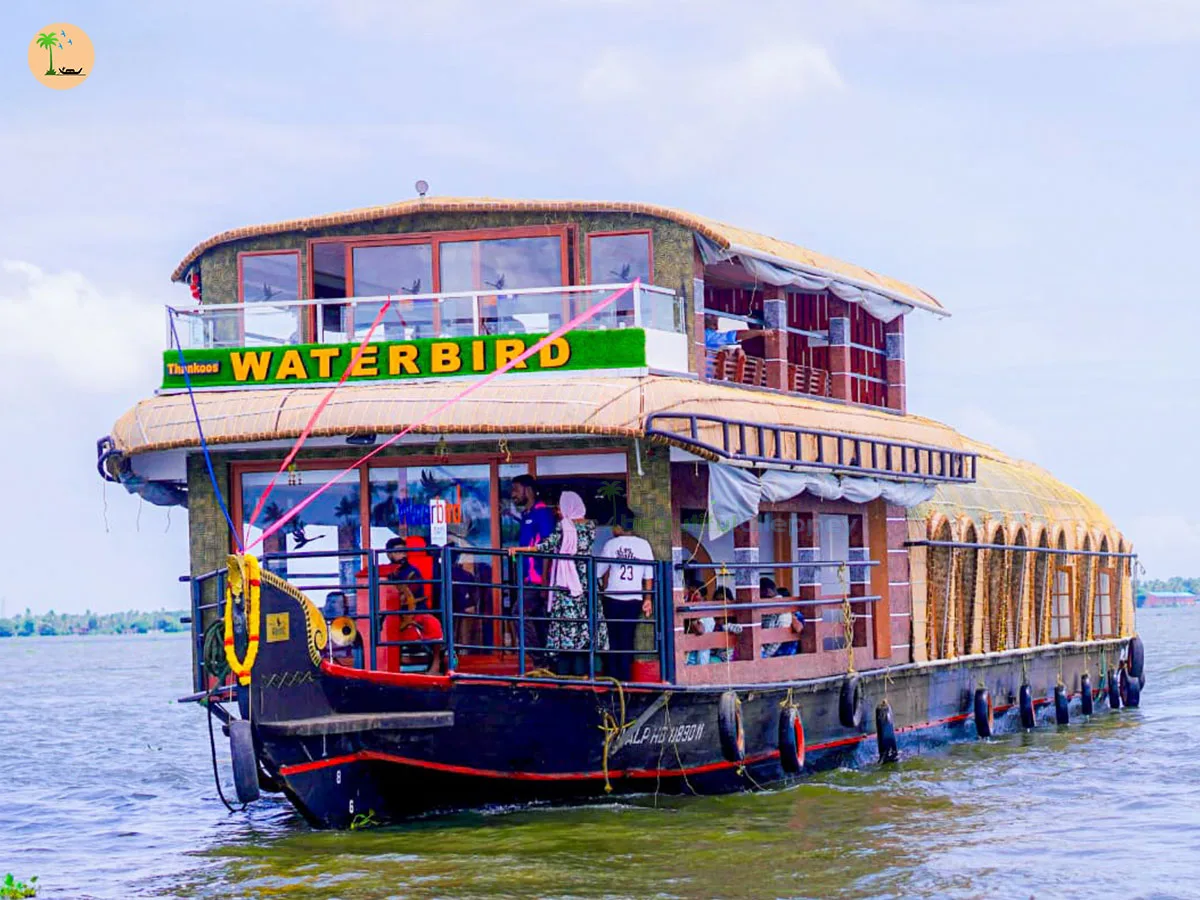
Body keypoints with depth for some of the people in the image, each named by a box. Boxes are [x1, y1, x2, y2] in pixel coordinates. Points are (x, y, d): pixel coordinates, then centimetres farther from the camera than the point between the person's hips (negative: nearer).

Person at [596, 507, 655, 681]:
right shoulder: (643, 544, 2)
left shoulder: (611, 544, -1)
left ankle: (613, 674, 8)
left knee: (613, 638, 9)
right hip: (634, 600, 1)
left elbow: (599, 572, 4)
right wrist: (648, 599, 8)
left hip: (612, 599, -1)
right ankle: (625, 675, 3)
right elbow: (649, 575, 2)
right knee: (627, 639, 6)